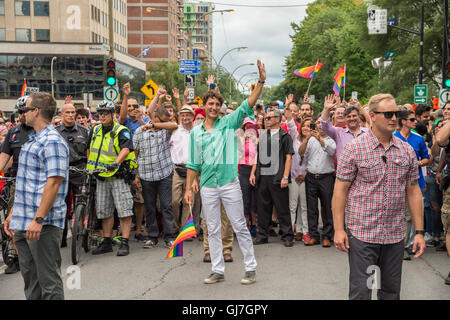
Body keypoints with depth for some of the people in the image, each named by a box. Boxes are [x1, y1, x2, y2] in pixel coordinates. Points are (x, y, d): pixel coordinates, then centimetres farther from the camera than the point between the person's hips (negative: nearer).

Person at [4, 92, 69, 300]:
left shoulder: (53, 142, -12)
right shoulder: (32, 141, 18)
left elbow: (54, 183, -21)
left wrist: (38, 219, -25)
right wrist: (13, 214, 21)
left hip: (44, 224, -10)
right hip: (23, 224, 10)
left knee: (48, 279, -2)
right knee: (30, 278, 16)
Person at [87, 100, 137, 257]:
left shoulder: (121, 131, -7)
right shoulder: (95, 131, 13)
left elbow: (126, 149, -22)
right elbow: (90, 149, 25)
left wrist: (116, 163, -36)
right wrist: (87, 165, 16)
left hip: (118, 176, -6)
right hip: (101, 177, 7)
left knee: (124, 210, -8)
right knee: (104, 211, 12)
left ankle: (124, 243, -4)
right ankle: (107, 242, 21)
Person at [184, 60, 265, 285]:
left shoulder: (229, 123, 2)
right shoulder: (196, 132, 9)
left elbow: (247, 106, -10)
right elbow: (193, 163, 11)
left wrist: (261, 82, -22)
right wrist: (188, 188, 7)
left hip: (230, 184, -3)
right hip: (207, 187, 3)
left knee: (240, 227, 2)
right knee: (213, 230, 9)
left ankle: (251, 268, 12)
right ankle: (218, 271, 18)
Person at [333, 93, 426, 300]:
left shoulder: (407, 151, 6)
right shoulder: (354, 148, -7)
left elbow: (413, 191, 9)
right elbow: (340, 190, -6)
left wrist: (419, 232, 6)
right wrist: (338, 229, -10)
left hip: (395, 235, 4)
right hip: (362, 233, -4)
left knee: (391, 291, 14)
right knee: (360, 291, 0)